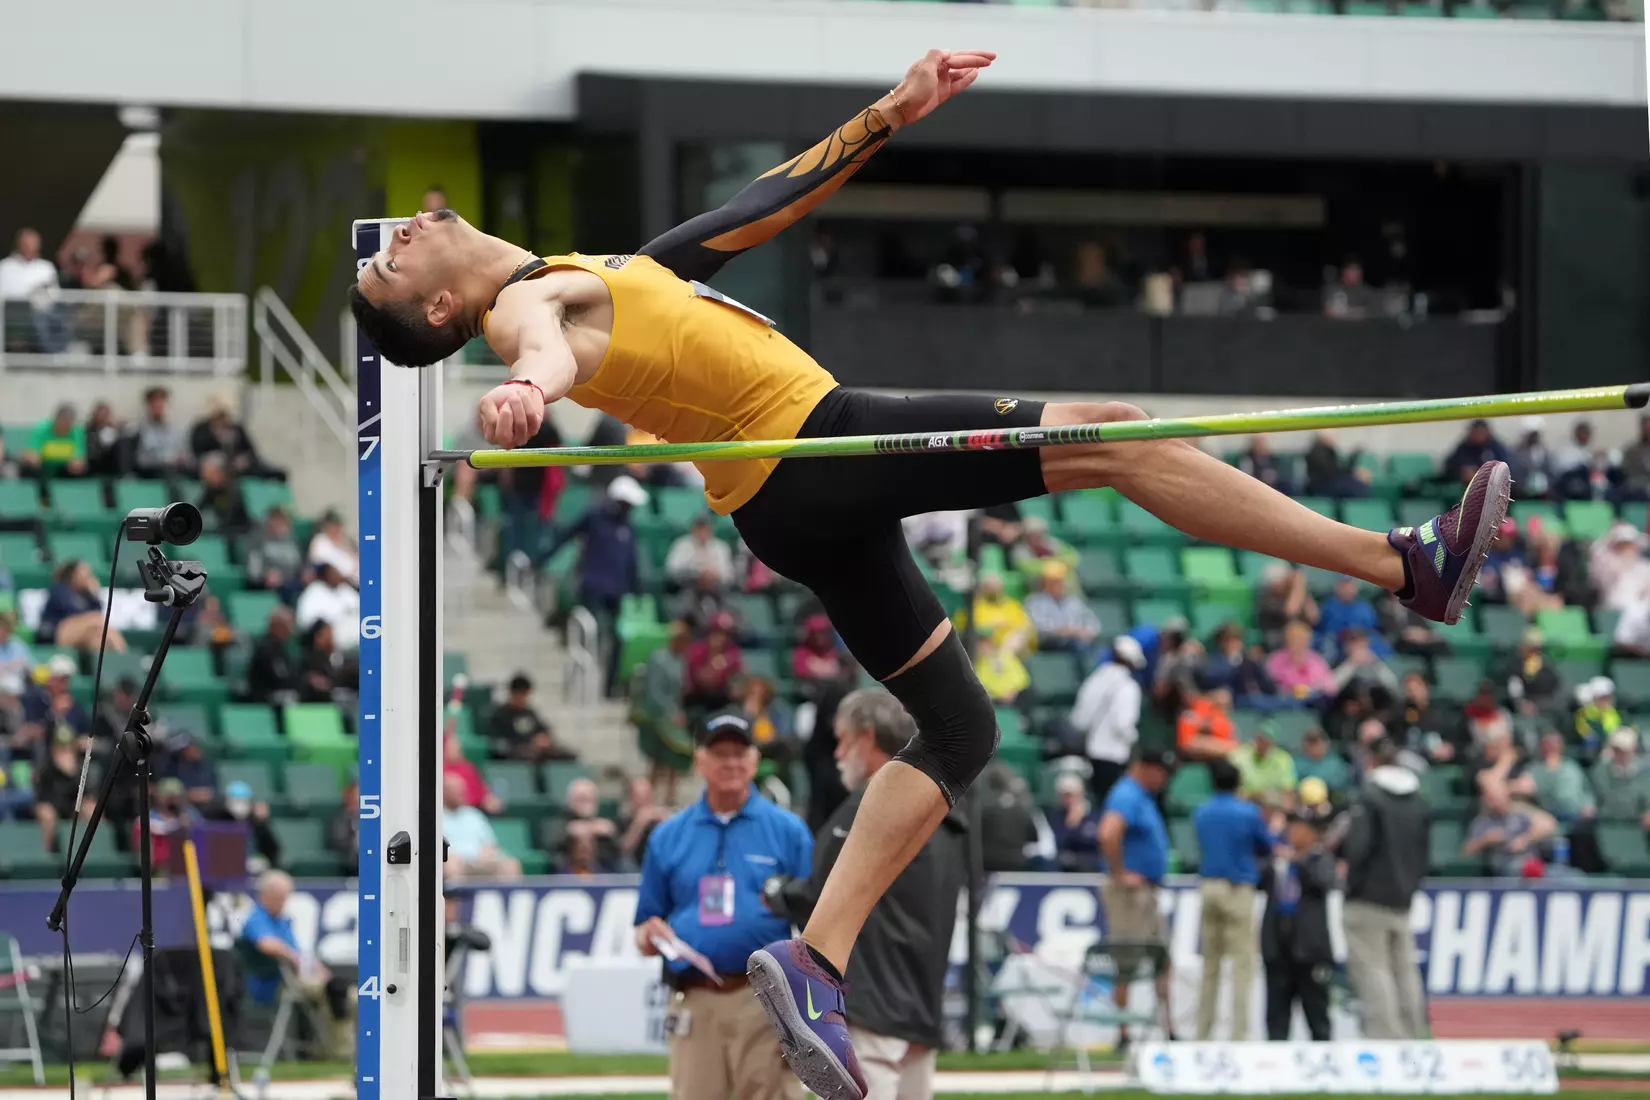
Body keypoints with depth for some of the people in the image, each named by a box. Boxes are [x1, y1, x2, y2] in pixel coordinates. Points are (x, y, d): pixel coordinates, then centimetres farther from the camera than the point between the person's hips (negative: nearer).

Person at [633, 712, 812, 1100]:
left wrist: (819, 1017, -12)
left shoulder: (788, 831, 4)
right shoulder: (668, 836, 13)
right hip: (694, 1006, 3)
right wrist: (650, 937, -8)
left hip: (765, 1008, -3)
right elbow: (645, 932, 16)